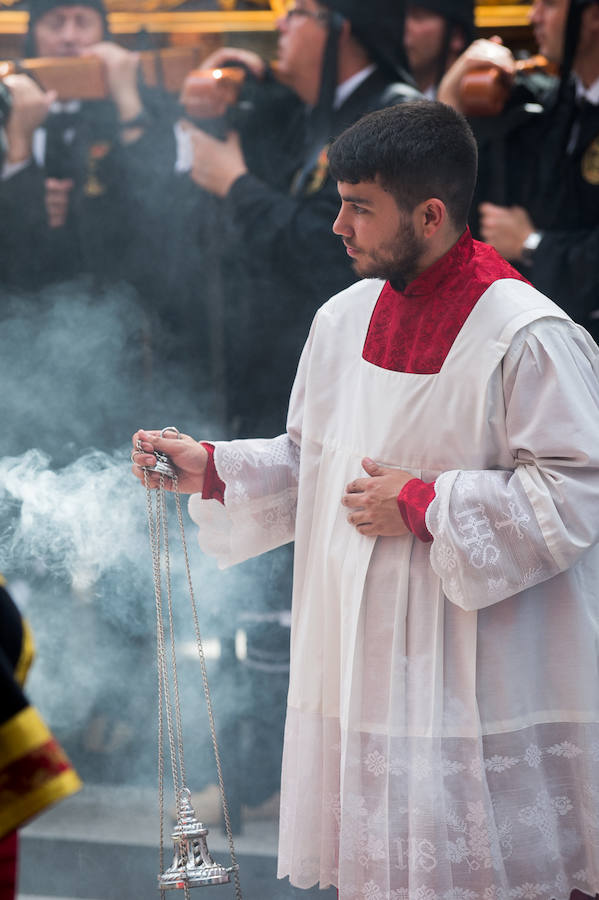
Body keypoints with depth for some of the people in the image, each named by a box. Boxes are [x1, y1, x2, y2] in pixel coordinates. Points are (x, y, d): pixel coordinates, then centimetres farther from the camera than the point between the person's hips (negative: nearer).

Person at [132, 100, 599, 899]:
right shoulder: (345, 318, 8)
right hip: (361, 660, 7)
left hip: (480, 684, -7)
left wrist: (422, 506, -17)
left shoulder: (529, 336, -16)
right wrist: (211, 469, 3)